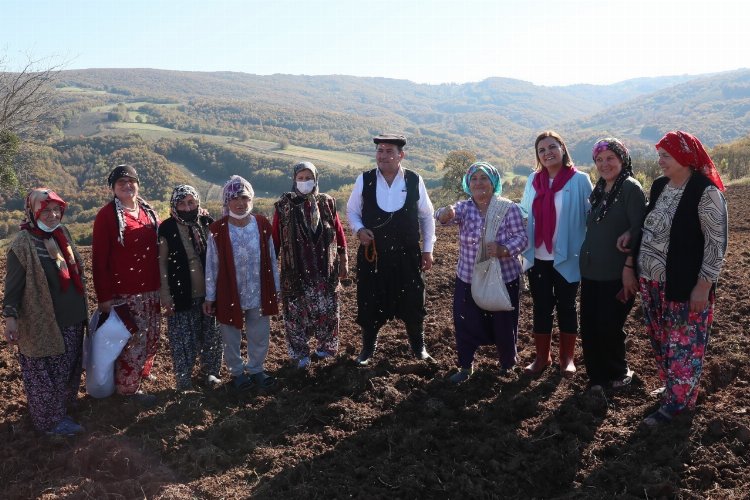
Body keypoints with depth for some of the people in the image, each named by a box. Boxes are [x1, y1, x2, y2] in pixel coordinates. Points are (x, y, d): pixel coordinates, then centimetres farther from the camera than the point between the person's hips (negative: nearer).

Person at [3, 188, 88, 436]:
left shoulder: (62, 234, 5)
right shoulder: (23, 244, -16)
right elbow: (14, 285, -14)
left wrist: (81, 309, 21)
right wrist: (10, 317, -18)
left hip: (71, 320, 8)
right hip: (42, 323, -7)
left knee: (68, 369, 20)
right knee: (46, 374, 7)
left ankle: (62, 410, 38)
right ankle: (49, 420, 23)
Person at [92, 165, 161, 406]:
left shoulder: (148, 211, 9)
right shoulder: (107, 215, -8)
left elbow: (159, 248, 16)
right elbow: (99, 258, -11)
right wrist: (104, 296, -13)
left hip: (151, 289, 6)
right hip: (124, 292, -6)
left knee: (151, 335, 16)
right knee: (133, 338, 0)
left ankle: (142, 371, 36)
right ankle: (128, 386, 16)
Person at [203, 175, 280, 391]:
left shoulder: (262, 225, -5)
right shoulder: (218, 230, -12)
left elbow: (271, 259, 2)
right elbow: (212, 265, -5)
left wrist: (275, 288, 6)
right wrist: (210, 296, -2)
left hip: (259, 294, 2)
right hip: (230, 295, -2)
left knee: (260, 335, 15)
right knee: (231, 338, 14)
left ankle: (256, 369, 36)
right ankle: (237, 372, 35)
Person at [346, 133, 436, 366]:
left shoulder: (414, 181, -5)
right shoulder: (364, 180, -4)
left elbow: (427, 216, 6)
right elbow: (352, 211, 9)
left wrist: (427, 249, 6)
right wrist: (359, 229, -11)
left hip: (408, 255, 0)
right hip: (373, 253, 0)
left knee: (413, 302, 9)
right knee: (370, 303, 9)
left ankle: (419, 347, 33)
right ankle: (368, 348, 33)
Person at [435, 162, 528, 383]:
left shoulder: (509, 208, -8)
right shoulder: (464, 208, -3)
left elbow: (522, 238, -11)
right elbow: (445, 216, -22)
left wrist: (503, 249, -30)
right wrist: (445, 213, -46)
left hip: (504, 279, -2)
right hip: (468, 279, 2)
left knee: (503, 324, 11)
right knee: (465, 324, 7)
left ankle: (507, 364, 37)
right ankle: (466, 366, 27)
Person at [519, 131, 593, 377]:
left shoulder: (579, 180, -8)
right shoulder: (533, 180, 4)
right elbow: (524, 214, 10)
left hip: (566, 258, -3)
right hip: (538, 258, 3)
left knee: (566, 307, 11)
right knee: (541, 308, 12)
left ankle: (567, 358, 25)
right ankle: (542, 357, 26)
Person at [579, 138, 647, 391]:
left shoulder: (631, 188, -9)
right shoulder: (599, 190, 12)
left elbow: (638, 231, -15)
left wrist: (629, 268, -20)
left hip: (616, 273, -7)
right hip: (591, 270, 7)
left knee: (609, 327, 3)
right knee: (589, 326, 8)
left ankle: (618, 372, 27)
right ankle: (597, 376, 25)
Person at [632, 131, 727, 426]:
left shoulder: (705, 191, -16)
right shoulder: (659, 186, 6)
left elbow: (716, 243, -16)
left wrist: (703, 285, -17)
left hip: (685, 285, -7)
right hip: (652, 281, 7)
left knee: (683, 344, 6)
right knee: (660, 341, 18)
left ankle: (678, 401, 19)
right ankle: (672, 387, 36)